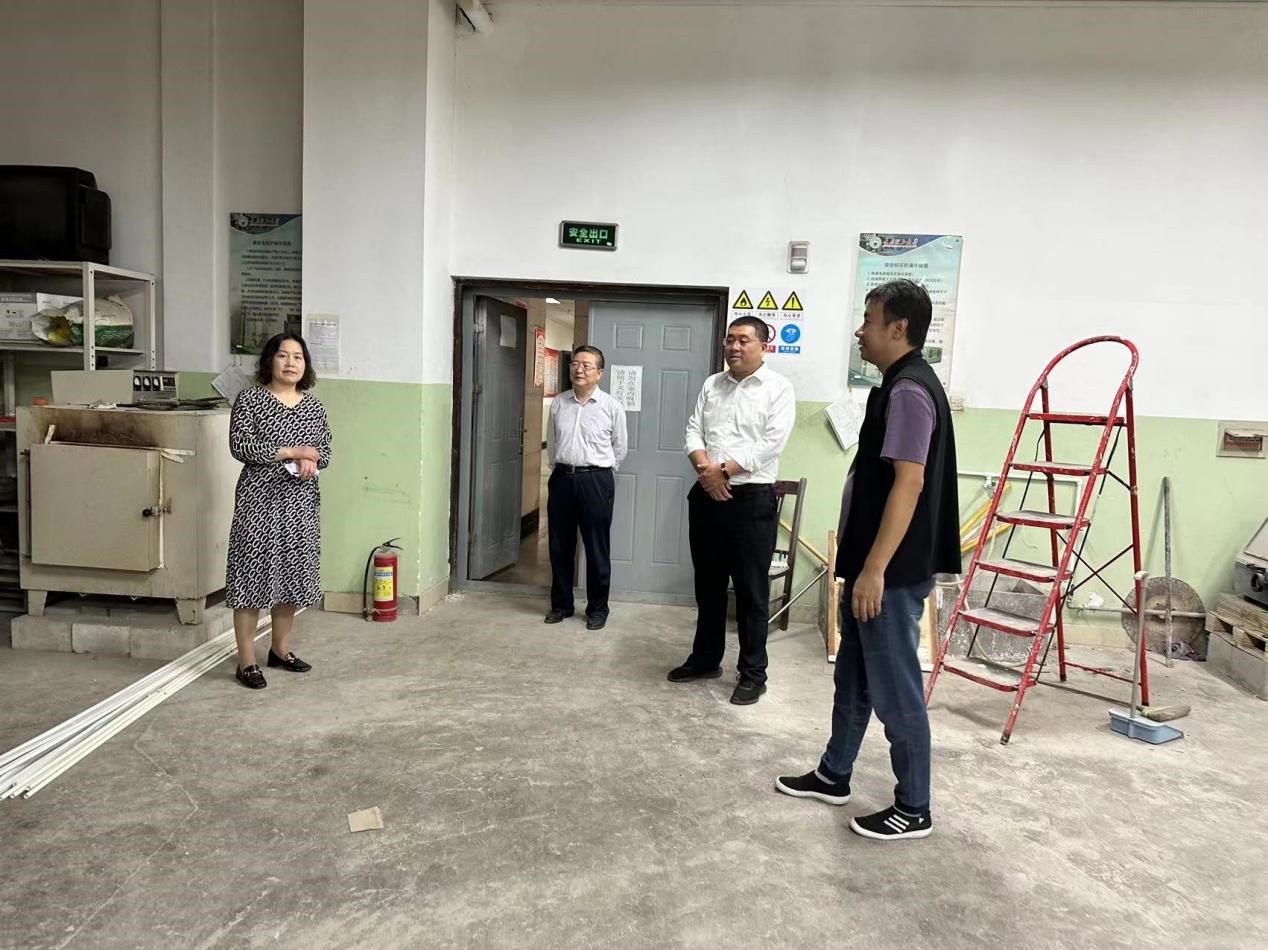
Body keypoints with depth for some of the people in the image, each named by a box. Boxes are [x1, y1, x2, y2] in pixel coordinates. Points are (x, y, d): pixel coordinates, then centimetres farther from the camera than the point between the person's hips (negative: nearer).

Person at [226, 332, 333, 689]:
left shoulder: (314, 407, 10)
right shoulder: (249, 399, -4)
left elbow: (325, 451, 11)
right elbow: (240, 446, -13)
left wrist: (310, 461, -12)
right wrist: (290, 452, -16)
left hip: (300, 500, 5)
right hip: (260, 498, -5)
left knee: (292, 573, 10)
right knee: (253, 573, -4)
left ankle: (281, 649, 26)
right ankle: (246, 661, 5)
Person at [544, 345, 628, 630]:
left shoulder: (612, 407, -4)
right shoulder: (558, 403, 5)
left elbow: (619, 449, 6)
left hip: (596, 481, -3)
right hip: (562, 479, 3)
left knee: (597, 548, 4)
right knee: (560, 545, 10)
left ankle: (597, 608, 18)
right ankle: (561, 603, 25)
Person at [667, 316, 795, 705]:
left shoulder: (778, 388, -4)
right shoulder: (711, 385, 12)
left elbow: (771, 444, -14)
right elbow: (693, 432, 6)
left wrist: (723, 470, -15)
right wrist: (706, 470, -12)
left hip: (751, 498, -5)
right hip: (706, 495, 5)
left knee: (751, 590, 2)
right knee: (708, 584, 15)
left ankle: (753, 674, 13)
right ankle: (705, 659, 29)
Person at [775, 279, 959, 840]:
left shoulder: (910, 390, -17)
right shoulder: (897, 387, 14)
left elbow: (909, 484, -24)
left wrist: (875, 569, -24)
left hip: (892, 571, -11)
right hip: (873, 563, 11)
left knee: (895, 688, 2)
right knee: (853, 677, 19)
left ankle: (913, 808, 17)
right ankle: (833, 776, 34)